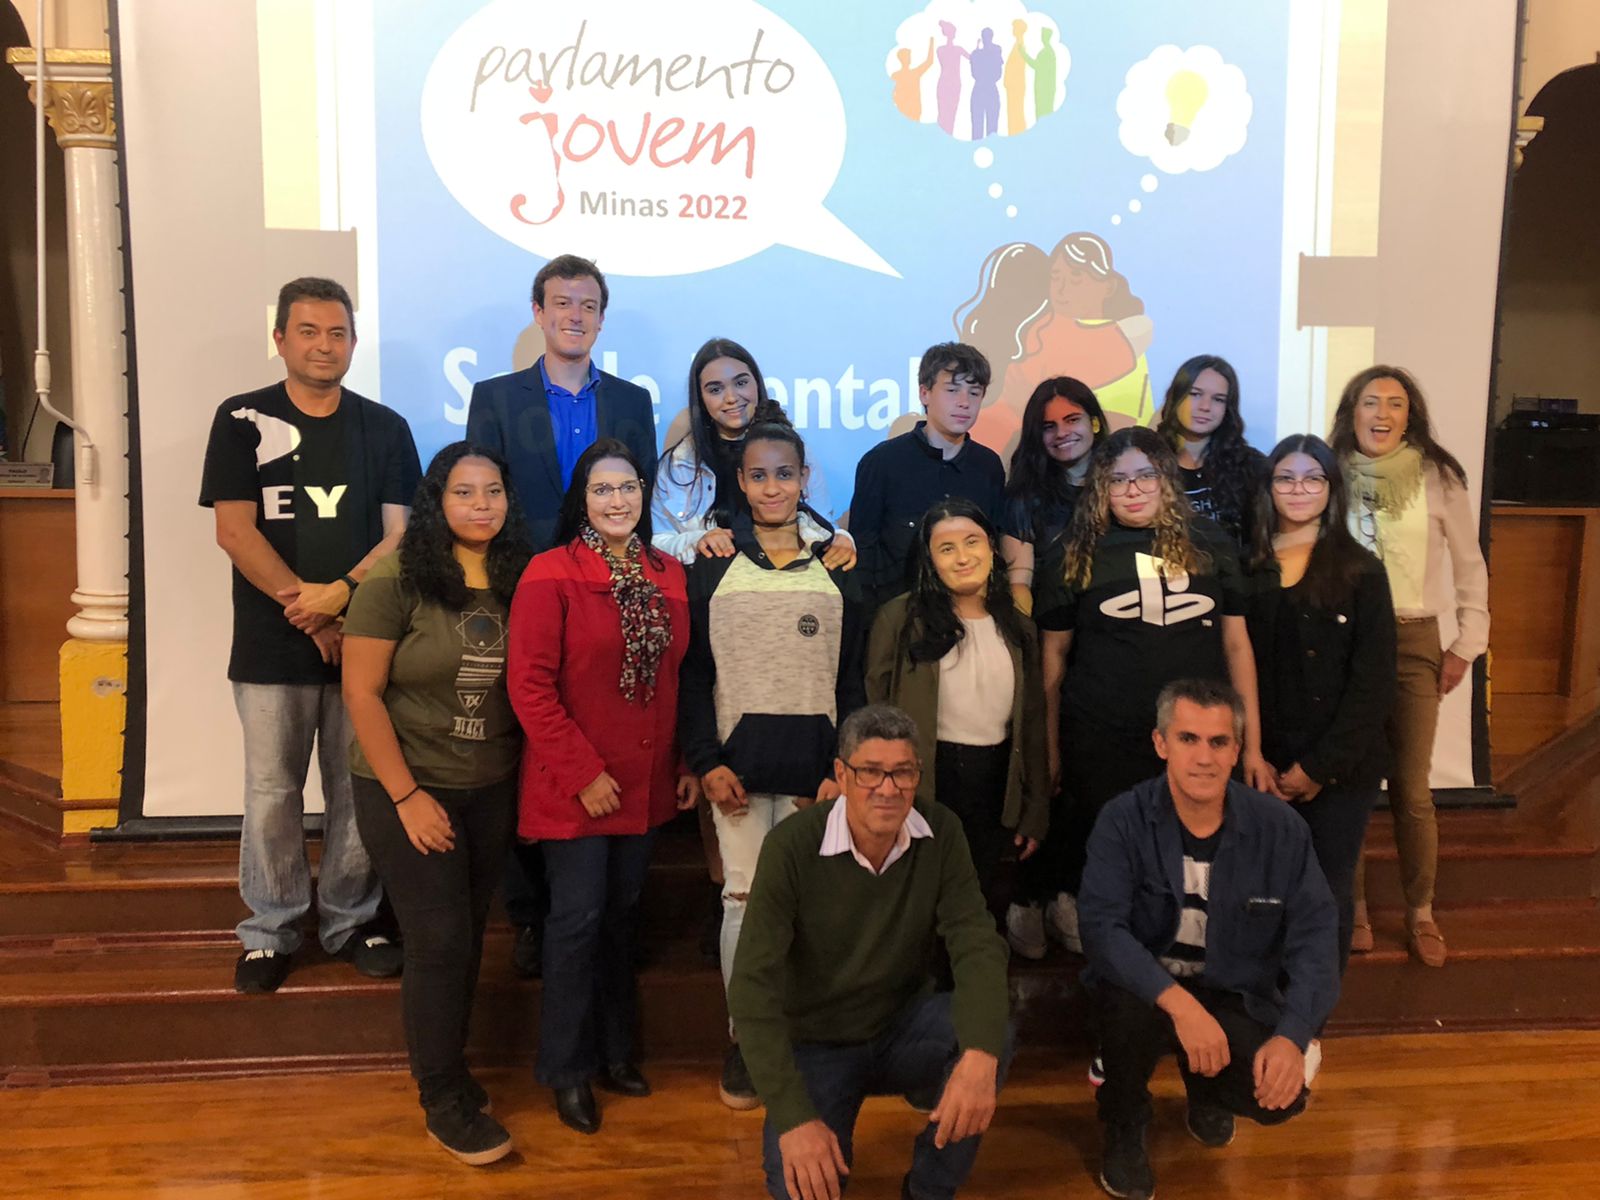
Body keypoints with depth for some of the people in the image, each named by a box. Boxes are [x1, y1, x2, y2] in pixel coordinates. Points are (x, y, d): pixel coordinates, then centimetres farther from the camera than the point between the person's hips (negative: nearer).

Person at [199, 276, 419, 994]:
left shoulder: (384, 428, 8)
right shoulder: (242, 420, 4)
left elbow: (400, 533, 2)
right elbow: (235, 531, -4)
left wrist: (339, 594, -14)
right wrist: (308, 610, -11)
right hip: (271, 646, -1)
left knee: (358, 791, 6)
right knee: (271, 793, 5)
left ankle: (351, 922, 22)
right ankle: (270, 931, 21)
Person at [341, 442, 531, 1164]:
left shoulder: (519, 583, 0)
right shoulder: (396, 583, -12)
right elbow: (361, 692, -12)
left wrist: (526, 780, -2)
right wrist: (407, 795, -14)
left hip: (492, 791, 4)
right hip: (408, 792, -4)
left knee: (467, 938, 14)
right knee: (440, 944, 1)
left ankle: (447, 1068, 35)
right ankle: (444, 1101, 20)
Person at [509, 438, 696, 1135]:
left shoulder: (668, 575, 6)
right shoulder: (551, 574, -10)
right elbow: (530, 686, -14)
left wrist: (686, 764, 7)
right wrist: (584, 773, -16)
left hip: (646, 783, 5)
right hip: (574, 786, -5)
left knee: (623, 914, 16)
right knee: (578, 919, 2)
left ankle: (614, 1049, 33)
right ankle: (567, 1069, 21)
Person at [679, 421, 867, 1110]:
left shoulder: (836, 571, 8)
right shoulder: (712, 568, 5)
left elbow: (851, 679, 7)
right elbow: (693, 672, 2)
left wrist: (841, 767, -2)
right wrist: (706, 761, -8)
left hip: (813, 762, 1)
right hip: (737, 761, -1)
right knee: (744, 897, 0)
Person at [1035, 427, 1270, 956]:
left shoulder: (1209, 545, 4)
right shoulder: (1079, 554, 1)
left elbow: (1236, 643, 8)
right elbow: (1054, 653, 5)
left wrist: (1252, 744, 6)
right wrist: (1051, 749, 4)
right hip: (1100, 748, -1)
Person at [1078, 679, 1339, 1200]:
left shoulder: (1279, 828, -10)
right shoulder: (1125, 820, -16)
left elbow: (1314, 941, -11)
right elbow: (1101, 928, -26)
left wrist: (1291, 1037, -27)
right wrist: (1179, 1002, -39)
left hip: (1235, 996, 2)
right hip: (1144, 986, -2)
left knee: (1282, 1095, -21)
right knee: (1130, 1010, -34)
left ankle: (1205, 1090, 19)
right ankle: (1123, 1130, 1)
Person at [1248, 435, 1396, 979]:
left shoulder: (1361, 571, -1)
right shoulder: (1247, 567, 5)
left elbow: (1373, 683, -5)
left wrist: (1319, 766, -10)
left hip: (1340, 767, -1)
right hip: (1265, 765, 2)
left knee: (1327, 893, 5)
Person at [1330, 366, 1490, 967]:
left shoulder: (1437, 478, -2)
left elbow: (1470, 566, 6)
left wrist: (1467, 645, 3)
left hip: (1413, 643, 0)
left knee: (1412, 789, 2)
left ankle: (1420, 913, 20)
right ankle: (1353, 906, 20)